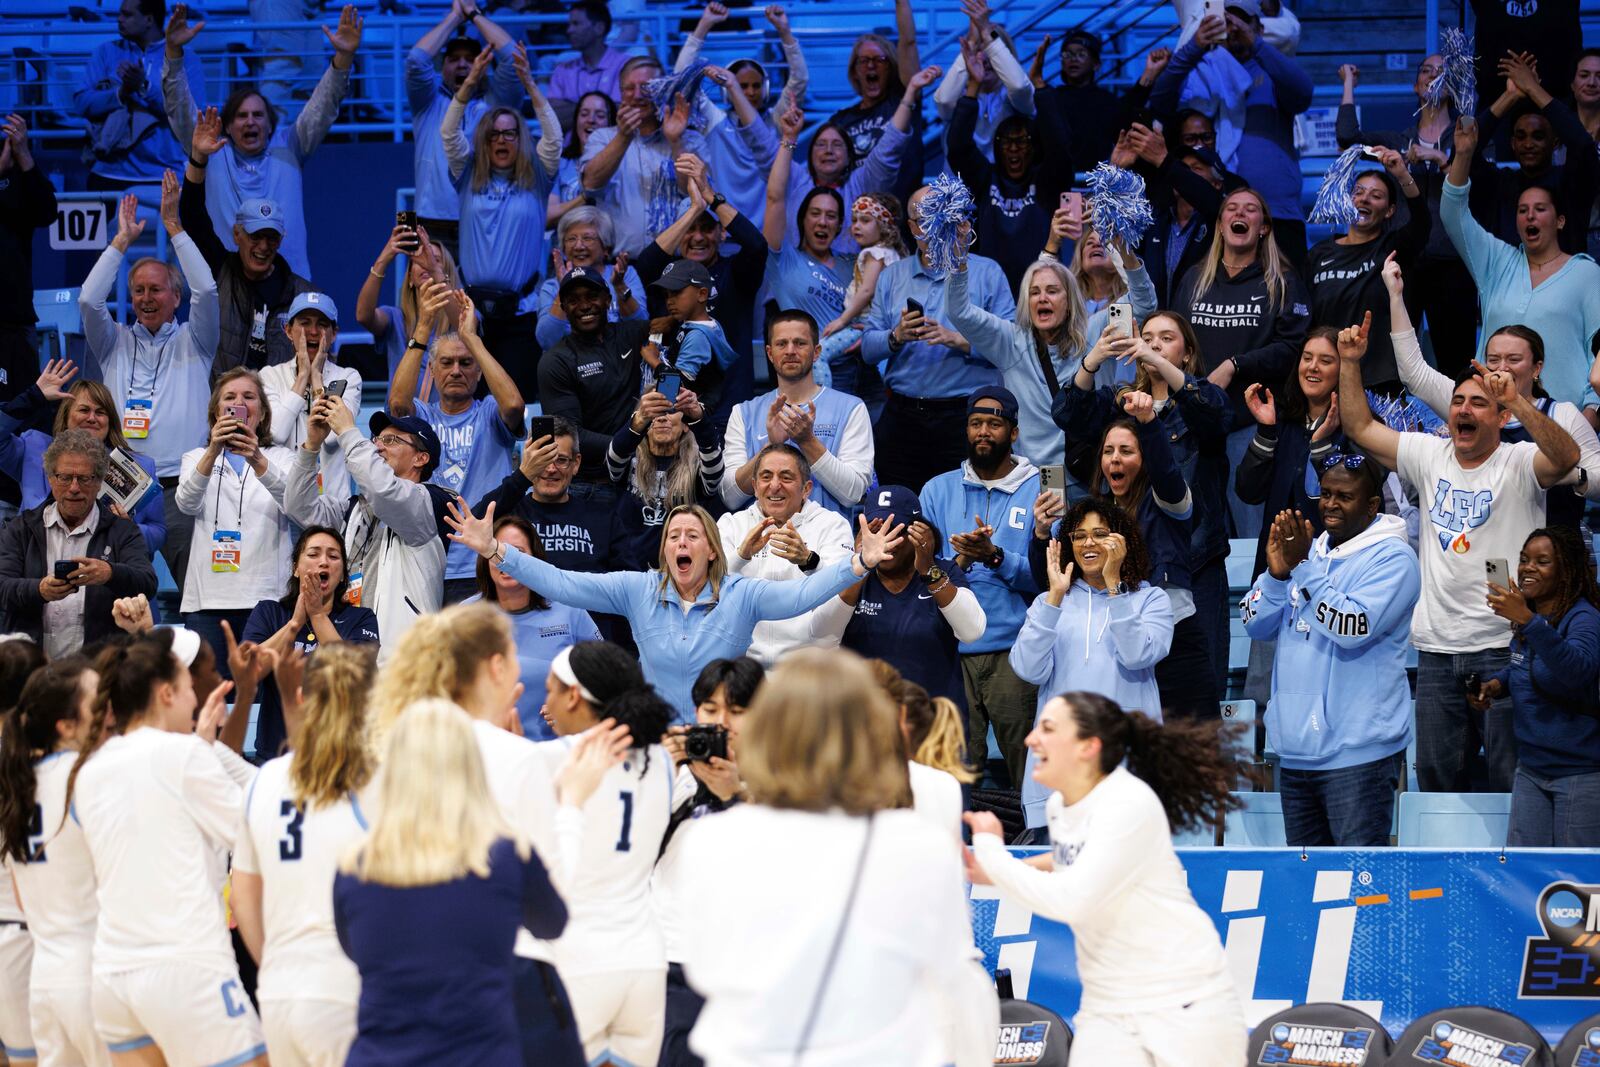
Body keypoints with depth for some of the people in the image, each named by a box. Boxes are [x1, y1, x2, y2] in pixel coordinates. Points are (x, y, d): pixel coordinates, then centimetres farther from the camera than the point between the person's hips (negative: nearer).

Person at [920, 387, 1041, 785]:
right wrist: (957, 563, -12)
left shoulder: (1039, 492, 6)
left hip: (1013, 650, -2)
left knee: (1027, 764, -5)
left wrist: (995, 557, -19)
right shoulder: (938, 491, 14)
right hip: (951, 650, 2)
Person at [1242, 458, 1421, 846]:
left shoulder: (1393, 558, -6)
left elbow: (1354, 627, -21)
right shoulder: (1307, 550, 16)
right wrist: (1276, 573, -7)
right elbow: (1256, 625, 10)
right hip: (1296, 749, 7)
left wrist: (1302, 567, -21)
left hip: (1357, 753, -7)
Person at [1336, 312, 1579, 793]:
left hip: (1502, 645, -5)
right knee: (1437, 775, 11)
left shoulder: (1520, 462, -6)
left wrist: (1517, 402, -39)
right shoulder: (1430, 455, 10)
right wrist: (1350, 362, 4)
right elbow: (1361, 428, 14)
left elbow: (1567, 457, -28)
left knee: (1511, 776, -3)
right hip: (1437, 645, 6)